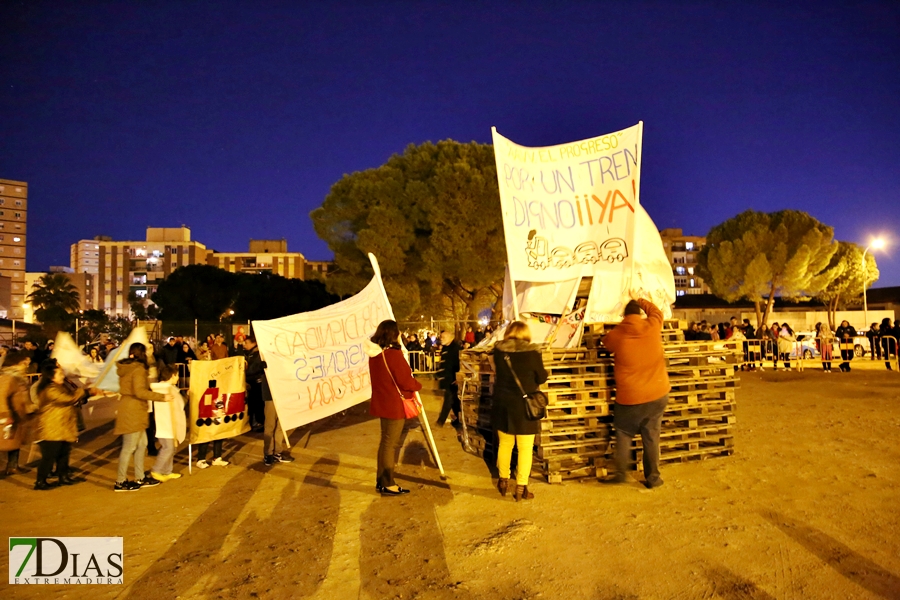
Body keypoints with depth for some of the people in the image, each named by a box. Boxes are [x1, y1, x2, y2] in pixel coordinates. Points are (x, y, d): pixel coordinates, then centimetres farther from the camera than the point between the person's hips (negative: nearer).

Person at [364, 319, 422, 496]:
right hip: (395, 404, -9)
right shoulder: (393, 354, -22)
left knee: (386, 441, 18)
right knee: (390, 443, 1)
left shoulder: (375, 353, 5)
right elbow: (405, 381, -18)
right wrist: (418, 385, 2)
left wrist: (411, 384, 13)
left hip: (383, 402, 9)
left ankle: (381, 481, 27)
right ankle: (387, 484, 12)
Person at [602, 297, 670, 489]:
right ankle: (652, 477, 19)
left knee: (623, 433, 15)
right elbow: (656, 311, 16)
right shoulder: (653, 326, -6)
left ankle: (620, 473, 19)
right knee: (651, 436, 11)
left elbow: (605, 341, 12)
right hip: (657, 394, 2)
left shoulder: (616, 335, -11)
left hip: (629, 396, -2)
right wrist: (641, 301, 32)